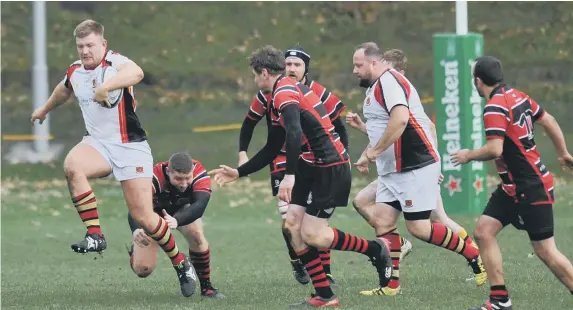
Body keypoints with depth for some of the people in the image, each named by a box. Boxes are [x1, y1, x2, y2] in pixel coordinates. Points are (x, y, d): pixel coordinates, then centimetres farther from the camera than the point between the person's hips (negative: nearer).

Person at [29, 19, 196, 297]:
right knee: (72, 165, -31)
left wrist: (105, 86, -56)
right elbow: (64, 89, 33)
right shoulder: (75, 71, 7)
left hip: (131, 146, -5)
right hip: (98, 143, 5)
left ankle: (182, 265, 13)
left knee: (143, 217, -9)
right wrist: (44, 110, 50)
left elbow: (135, 73, -41)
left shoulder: (115, 63, -16)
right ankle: (94, 235, -24)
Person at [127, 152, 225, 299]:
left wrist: (177, 220, -69)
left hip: (182, 209, 1)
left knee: (197, 235, -31)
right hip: (154, 211, -1)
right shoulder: (154, 178, -42)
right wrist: (136, 230, -74)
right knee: (143, 269, -10)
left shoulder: (199, 173, -37)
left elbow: (199, 205, -49)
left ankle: (206, 287, -11)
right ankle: (135, 249, 28)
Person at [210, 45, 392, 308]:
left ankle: (376, 250, 8)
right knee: (293, 223, 2)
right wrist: (238, 173, 26)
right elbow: (272, 150, 26)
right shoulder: (279, 99, 18)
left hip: (331, 169, -10)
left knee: (312, 234, -10)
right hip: (313, 168, 10)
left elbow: (294, 134, -31)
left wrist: (290, 175, -37)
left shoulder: (285, 91, -14)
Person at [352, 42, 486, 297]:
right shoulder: (376, 86, 17)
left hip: (416, 167, -10)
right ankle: (391, 285, 5)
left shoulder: (388, 81, -16)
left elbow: (400, 118, -31)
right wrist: (368, 154, 19)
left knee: (419, 228, -8)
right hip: (392, 170, 10)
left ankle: (475, 256, 5)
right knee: (383, 221, 2)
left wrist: (373, 152, -25)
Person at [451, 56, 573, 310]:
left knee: (545, 250, -4)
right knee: (483, 231, 3)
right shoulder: (517, 96, 6)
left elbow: (495, 149, -28)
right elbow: (548, 121, 15)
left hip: (531, 189, -9)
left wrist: (469, 155, -9)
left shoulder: (495, 109, -19)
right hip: (512, 188, 9)